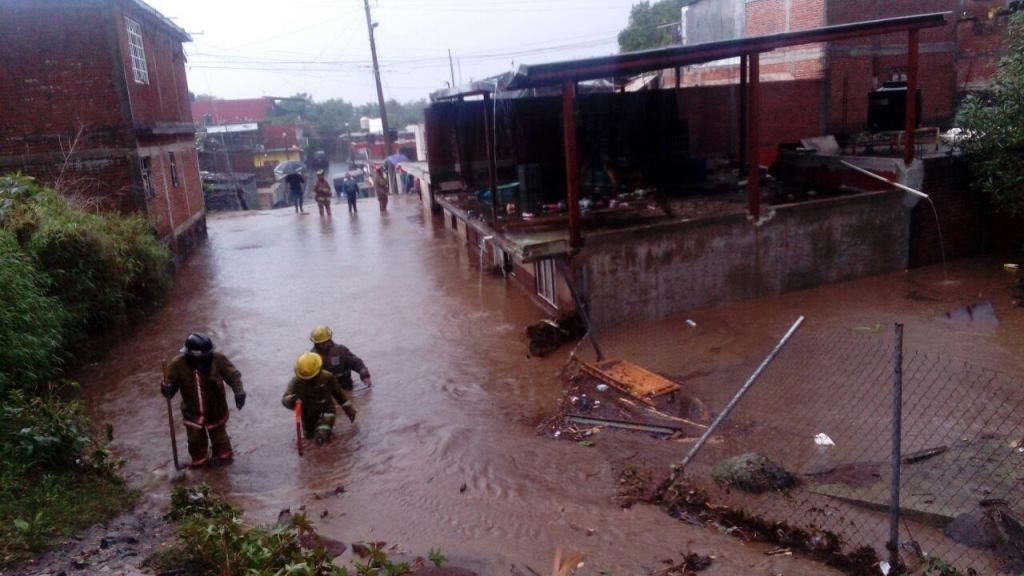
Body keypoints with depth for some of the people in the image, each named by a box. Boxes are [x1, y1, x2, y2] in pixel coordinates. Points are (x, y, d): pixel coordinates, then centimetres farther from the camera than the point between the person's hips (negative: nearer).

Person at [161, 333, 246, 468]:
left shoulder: (218, 359, -24)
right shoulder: (178, 365, -21)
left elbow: (233, 375, -13)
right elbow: (171, 383, -9)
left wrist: (239, 391, -26)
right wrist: (167, 389, -32)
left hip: (216, 410, 0)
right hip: (193, 413, 0)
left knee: (219, 435, 20)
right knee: (195, 439, 15)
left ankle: (224, 457, 47)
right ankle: (199, 461, 41)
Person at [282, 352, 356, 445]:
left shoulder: (327, 377, -19)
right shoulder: (296, 381, -21)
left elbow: (338, 392, -3)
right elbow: (285, 399, -30)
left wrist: (348, 407, 4)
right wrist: (292, 400, -54)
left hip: (325, 410, -2)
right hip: (307, 413, 3)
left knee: (321, 436, -24)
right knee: (308, 436, 21)